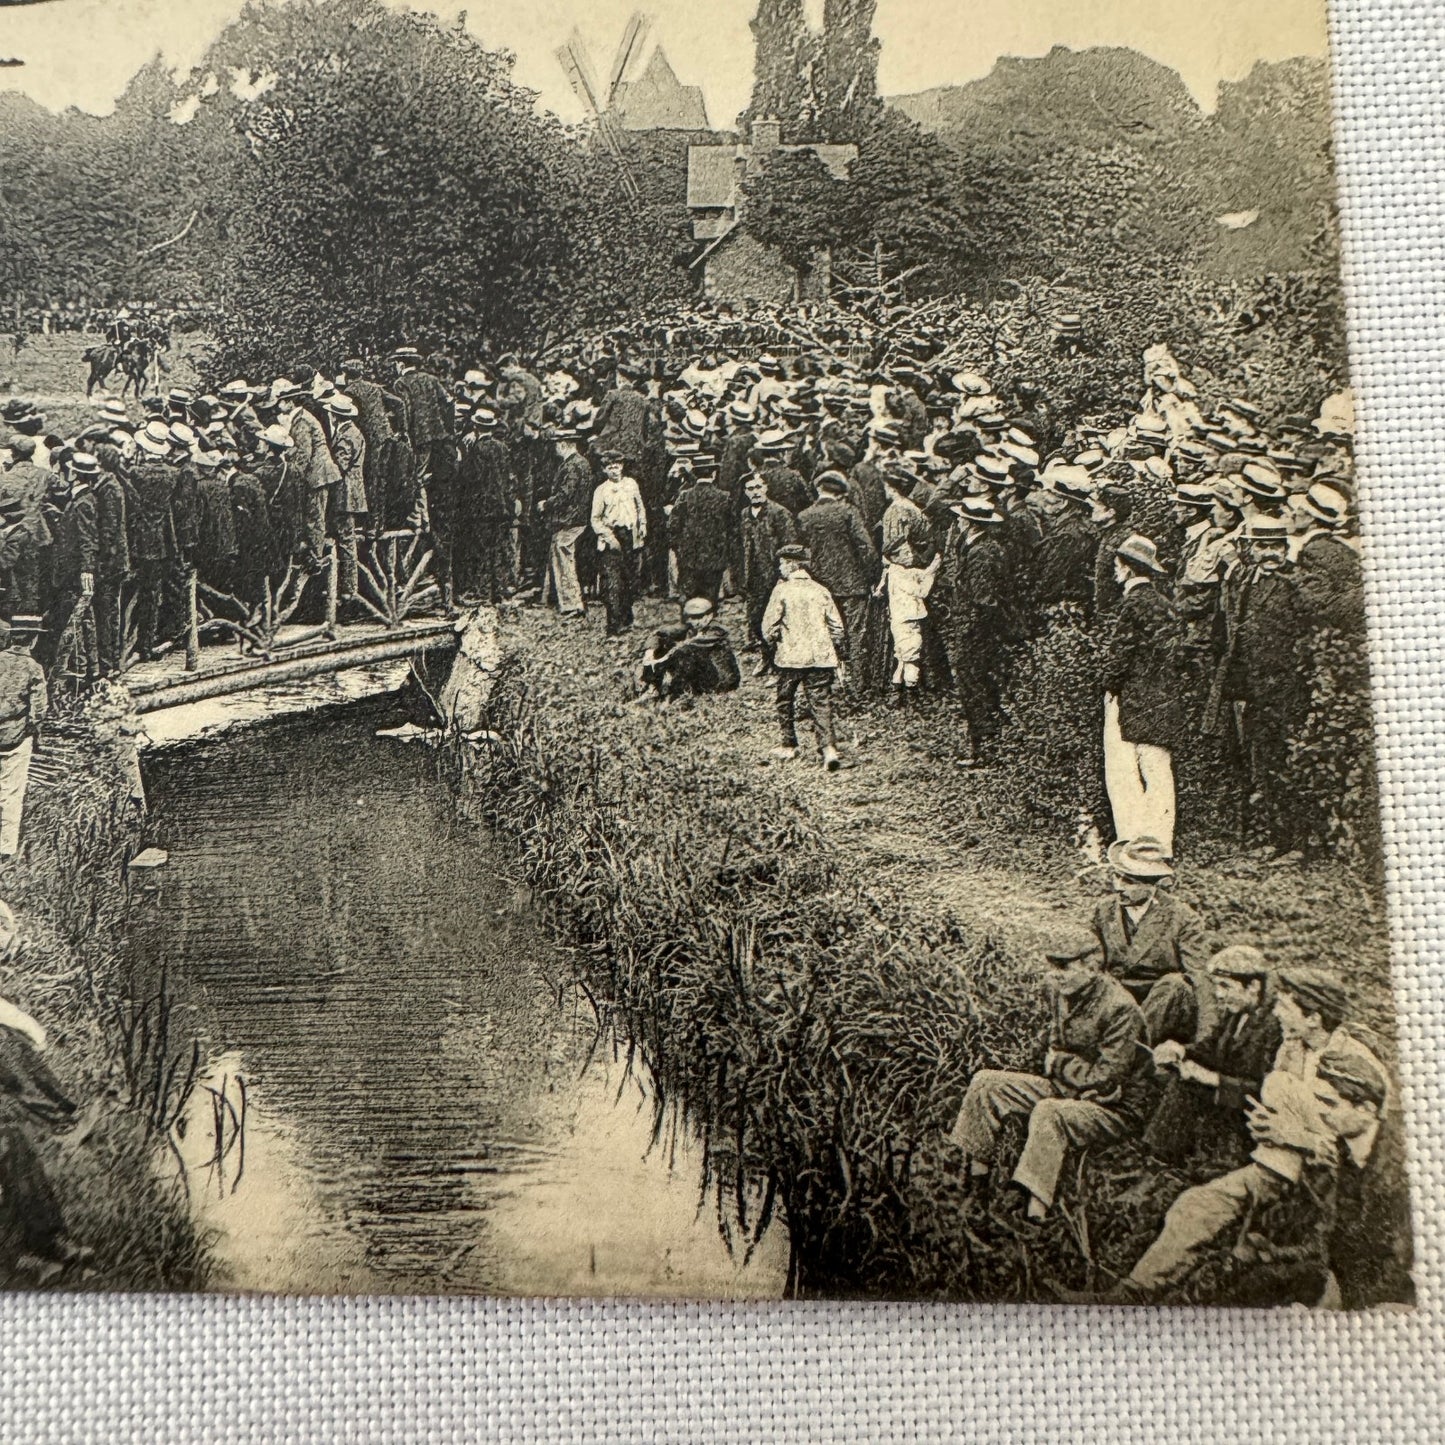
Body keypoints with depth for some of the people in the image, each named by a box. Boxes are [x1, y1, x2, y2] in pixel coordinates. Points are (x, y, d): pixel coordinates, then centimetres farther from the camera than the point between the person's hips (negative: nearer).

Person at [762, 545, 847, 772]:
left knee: (785, 701, 16)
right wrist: (841, 659, 14)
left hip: (790, 657, -2)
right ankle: (829, 748, -13)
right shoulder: (821, 591, 6)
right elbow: (837, 627, 6)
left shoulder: (782, 590, -5)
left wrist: (775, 646, 12)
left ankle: (789, 746, 24)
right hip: (820, 657, 3)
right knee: (821, 703, 2)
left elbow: (769, 626, -8)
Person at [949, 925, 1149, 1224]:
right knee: (986, 1083, -2)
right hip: (1067, 1089, 8)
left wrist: (1059, 1064, -10)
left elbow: (1104, 1079, -23)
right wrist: (1063, 1066, -6)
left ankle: (1036, 1210, -39)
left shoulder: (1120, 1009, -23)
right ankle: (975, 1169, 6)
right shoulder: (1062, 991, 0)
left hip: (1115, 1108, -8)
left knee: (1048, 1113, -38)